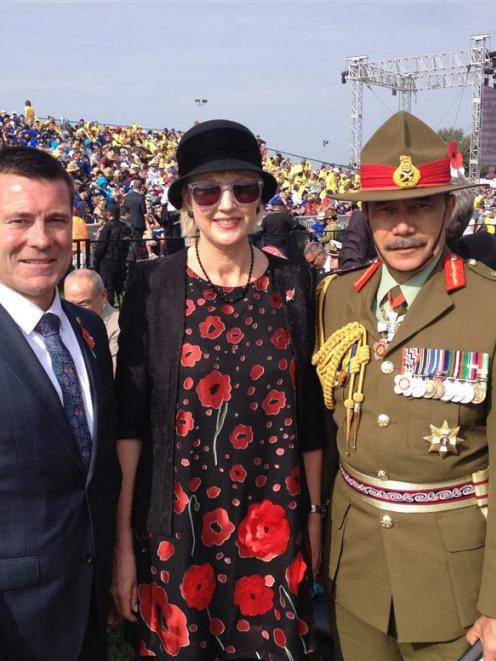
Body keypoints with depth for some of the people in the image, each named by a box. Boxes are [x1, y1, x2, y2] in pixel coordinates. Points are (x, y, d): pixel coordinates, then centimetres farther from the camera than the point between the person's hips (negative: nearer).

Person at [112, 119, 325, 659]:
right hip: (176, 521, -1)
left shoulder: (293, 284, -2)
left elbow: (308, 409, 5)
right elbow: (129, 417, -6)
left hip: (273, 522, 2)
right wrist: (123, 541, -9)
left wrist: (314, 512, 8)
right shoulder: (153, 286, -7)